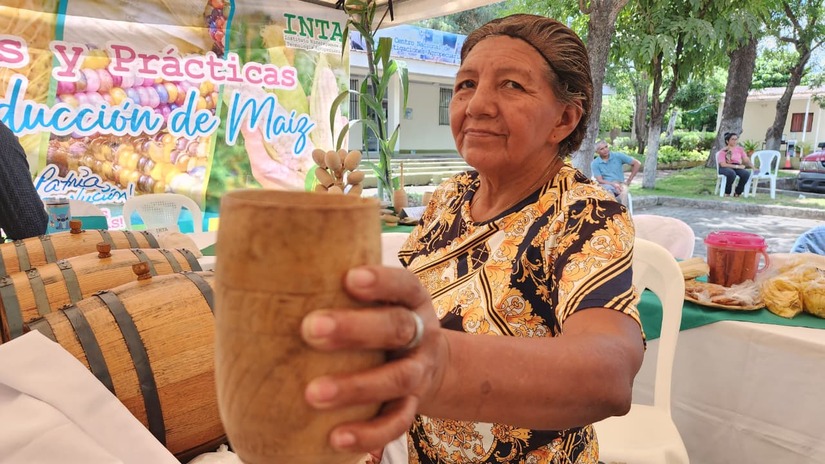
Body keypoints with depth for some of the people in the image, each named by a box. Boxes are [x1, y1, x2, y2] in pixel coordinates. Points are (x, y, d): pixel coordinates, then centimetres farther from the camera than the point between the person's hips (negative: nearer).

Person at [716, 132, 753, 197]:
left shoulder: (740, 149, 12)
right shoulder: (723, 151, -3)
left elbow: (746, 160, 6)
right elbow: (723, 164, -13)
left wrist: (751, 165, -14)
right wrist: (737, 166, -18)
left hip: (737, 167, 4)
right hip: (725, 168, -4)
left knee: (746, 173, -29)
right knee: (732, 173, -39)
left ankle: (737, 193, -12)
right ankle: (727, 193, -19)